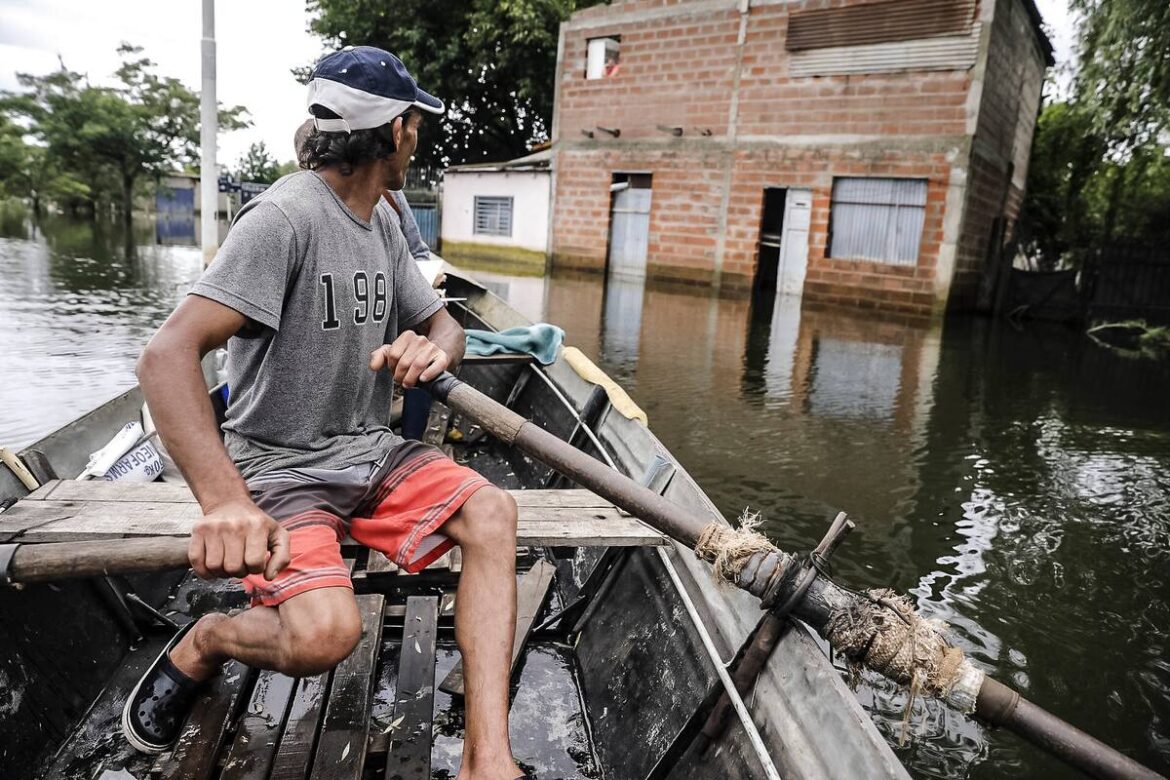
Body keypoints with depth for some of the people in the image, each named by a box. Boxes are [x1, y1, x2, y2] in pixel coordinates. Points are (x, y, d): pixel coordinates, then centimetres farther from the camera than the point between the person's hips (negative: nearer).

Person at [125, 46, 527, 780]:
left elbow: (444, 322, 13)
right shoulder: (287, 215, -18)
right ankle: (202, 643, 8)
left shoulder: (382, 220, 8)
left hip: (370, 451, 8)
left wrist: (434, 348, -13)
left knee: (493, 513, -13)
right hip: (282, 466, -7)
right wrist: (224, 500, -41)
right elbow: (168, 354, -27)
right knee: (325, 632, -28)